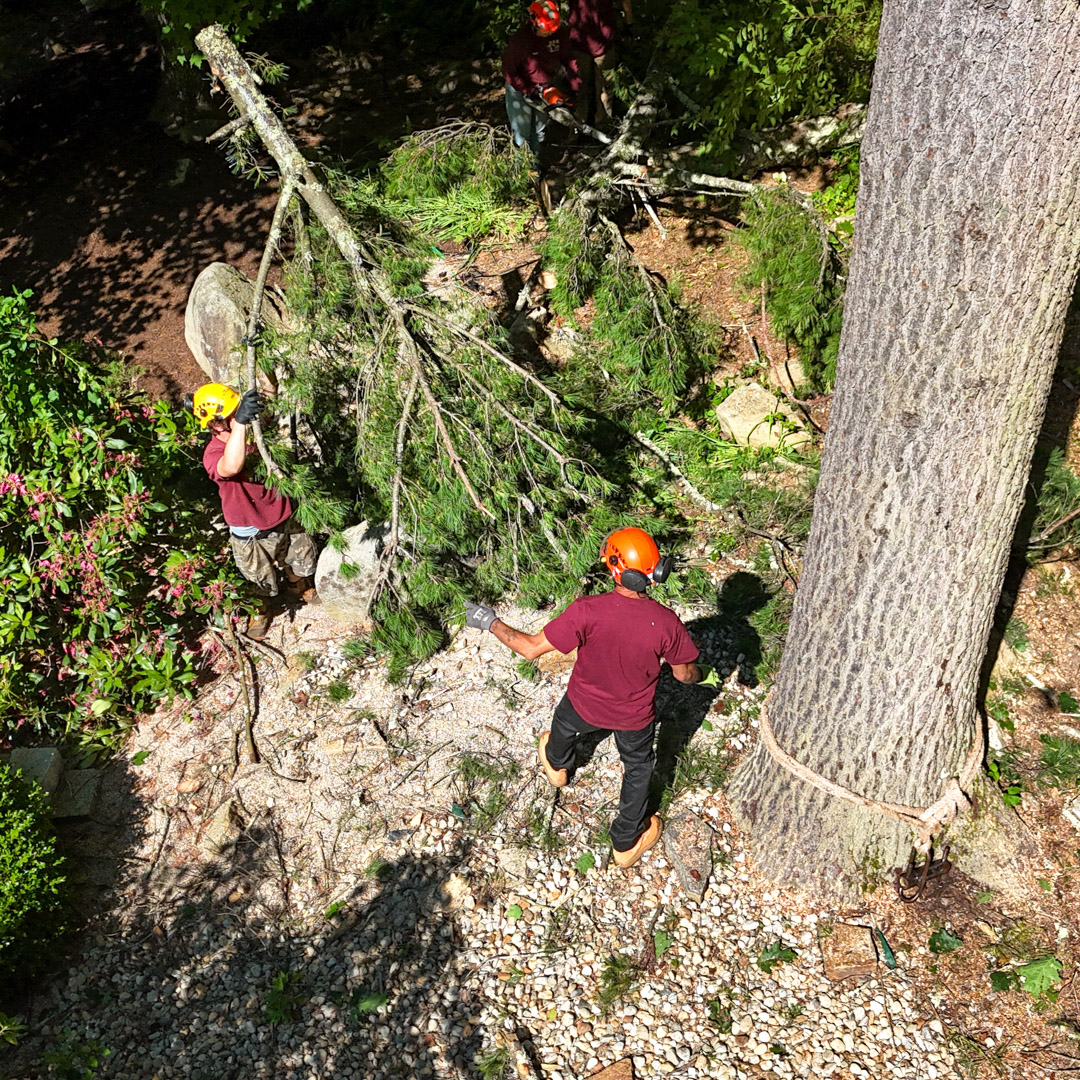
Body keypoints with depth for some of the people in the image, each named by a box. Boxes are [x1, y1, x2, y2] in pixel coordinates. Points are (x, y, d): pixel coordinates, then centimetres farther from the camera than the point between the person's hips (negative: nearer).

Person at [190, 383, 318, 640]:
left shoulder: (255, 431, -14)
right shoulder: (213, 454, -34)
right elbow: (231, 467, -57)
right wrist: (240, 423, -68)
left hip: (284, 518, 5)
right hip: (252, 534, -5)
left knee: (300, 557, 30)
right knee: (259, 581, 20)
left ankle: (301, 587, 63)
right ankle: (262, 612, 53)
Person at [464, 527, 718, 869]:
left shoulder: (588, 611, -36)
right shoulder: (666, 621, -30)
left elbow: (531, 648, -29)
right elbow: (683, 673, -12)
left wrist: (490, 622, -15)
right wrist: (704, 674, 12)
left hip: (585, 705, 0)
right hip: (635, 716, 0)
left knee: (564, 725, 36)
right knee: (638, 769, 29)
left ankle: (556, 765, 71)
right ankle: (627, 842, 48)